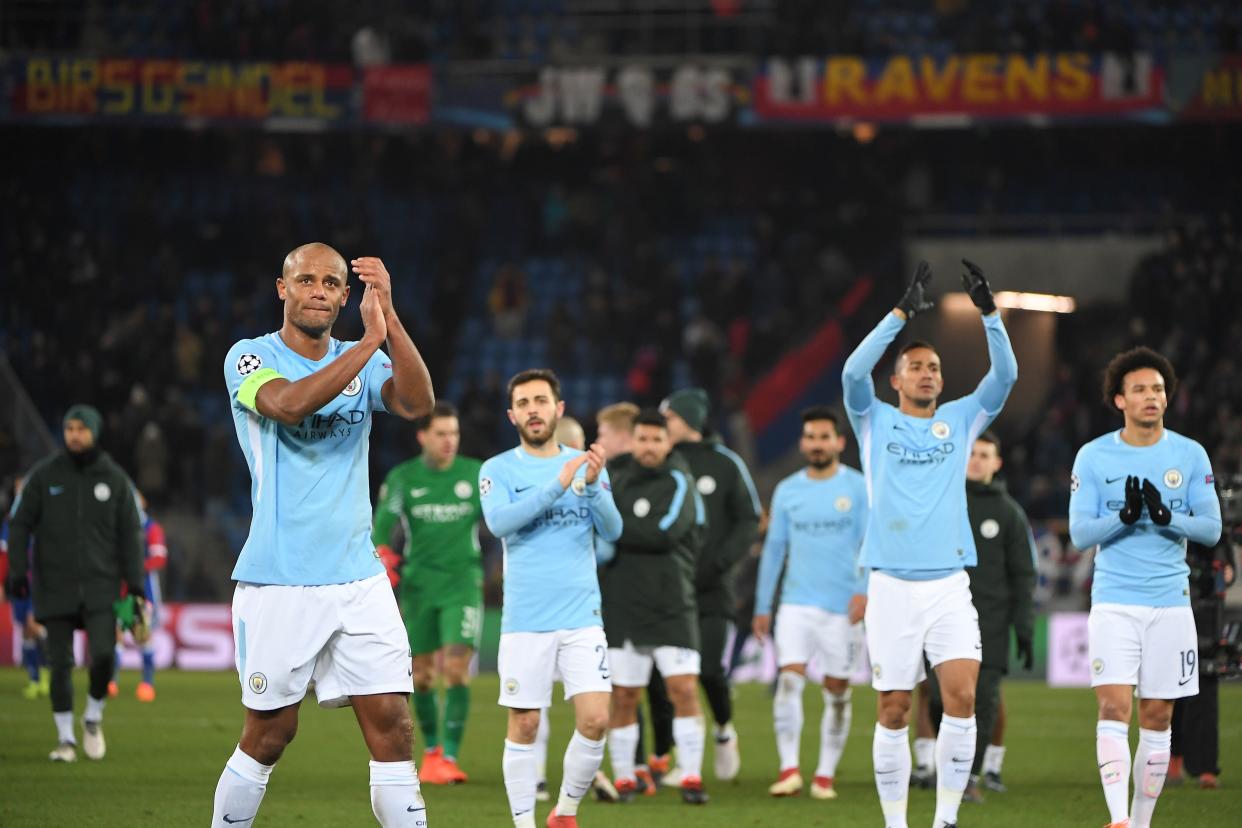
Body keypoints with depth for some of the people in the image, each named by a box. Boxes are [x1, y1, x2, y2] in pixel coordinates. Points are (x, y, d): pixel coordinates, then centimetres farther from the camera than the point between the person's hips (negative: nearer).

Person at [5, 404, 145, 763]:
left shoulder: (114, 478, 4)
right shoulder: (44, 474, 1)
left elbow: (129, 535, 6)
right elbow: (20, 524, 3)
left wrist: (135, 585, 1)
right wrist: (17, 569, -7)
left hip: (100, 586, 0)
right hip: (55, 587, 0)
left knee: (103, 654, -14)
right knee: (60, 664, 0)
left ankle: (93, 718, 11)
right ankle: (65, 738, 11)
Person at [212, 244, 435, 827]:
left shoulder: (364, 362, 10)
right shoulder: (250, 358, -2)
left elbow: (417, 403, -10)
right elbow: (288, 404, -23)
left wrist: (388, 319, -21)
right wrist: (369, 341, -25)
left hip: (358, 578, 3)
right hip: (277, 582, -3)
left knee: (392, 727, -4)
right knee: (270, 733, 3)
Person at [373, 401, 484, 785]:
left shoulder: (477, 474, 2)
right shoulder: (402, 478, 2)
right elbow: (382, 529, -2)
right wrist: (382, 563, -17)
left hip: (463, 581, -1)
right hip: (419, 584, 1)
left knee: (457, 667, -15)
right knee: (422, 674, 6)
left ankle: (450, 757, -14)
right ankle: (431, 750, 26)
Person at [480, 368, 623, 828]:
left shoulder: (587, 464, 8)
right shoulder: (498, 470, 1)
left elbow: (612, 529, -2)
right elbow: (499, 521, -17)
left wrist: (592, 485, -20)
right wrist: (558, 485, -24)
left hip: (582, 617, 2)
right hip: (524, 620, -2)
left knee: (595, 720, -7)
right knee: (523, 725, -1)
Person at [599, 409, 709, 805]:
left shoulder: (678, 482, -6)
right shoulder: (618, 477, 9)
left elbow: (663, 532, -21)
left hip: (672, 607, -4)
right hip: (623, 607, 4)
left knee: (684, 690, -10)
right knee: (623, 697, 4)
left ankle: (691, 778, -5)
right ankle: (623, 779, 13)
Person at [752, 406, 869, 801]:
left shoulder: (859, 488, 0)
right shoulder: (787, 490, 8)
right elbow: (773, 549, 14)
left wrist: (864, 589, -20)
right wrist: (762, 606, 12)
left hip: (843, 607, -1)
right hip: (797, 603, 1)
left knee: (837, 692, 3)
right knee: (789, 681, -14)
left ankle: (825, 776, 11)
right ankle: (789, 770, -15)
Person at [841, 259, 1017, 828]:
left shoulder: (961, 420, 12)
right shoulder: (875, 422, 7)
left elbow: (1005, 374, 0)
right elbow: (854, 371, -11)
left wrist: (989, 313, -14)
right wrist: (902, 313, -17)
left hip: (949, 585, 1)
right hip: (892, 585, -1)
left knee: (961, 697, -12)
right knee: (893, 712, 1)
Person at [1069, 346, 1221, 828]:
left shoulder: (1191, 455, 3)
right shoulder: (1093, 457, 1)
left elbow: (1211, 529, 1)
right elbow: (1080, 534, -2)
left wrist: (1166, 517, -17)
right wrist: (1125, 516, -20)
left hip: (1170, 602, 2)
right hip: (1114, 602, -2)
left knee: (1157, 717, 4)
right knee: (1114, 707, -15)